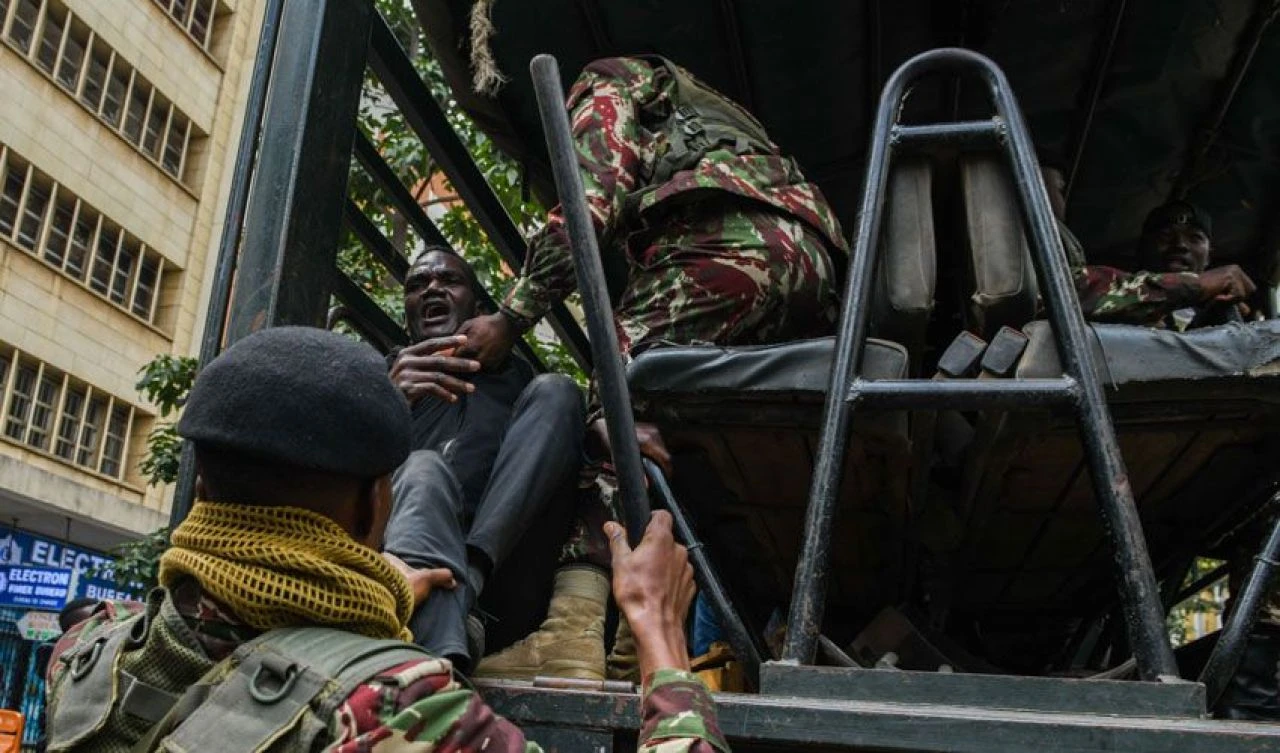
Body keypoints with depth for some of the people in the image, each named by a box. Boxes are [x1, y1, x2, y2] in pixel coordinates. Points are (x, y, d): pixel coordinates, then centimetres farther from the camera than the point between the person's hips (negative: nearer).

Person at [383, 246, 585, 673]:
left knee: (555, 391, -11)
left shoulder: (516, 377, 27)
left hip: (503, 565, 1)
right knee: (425, 469, -31)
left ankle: (466, 581, -31)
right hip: (402, 554, -1)